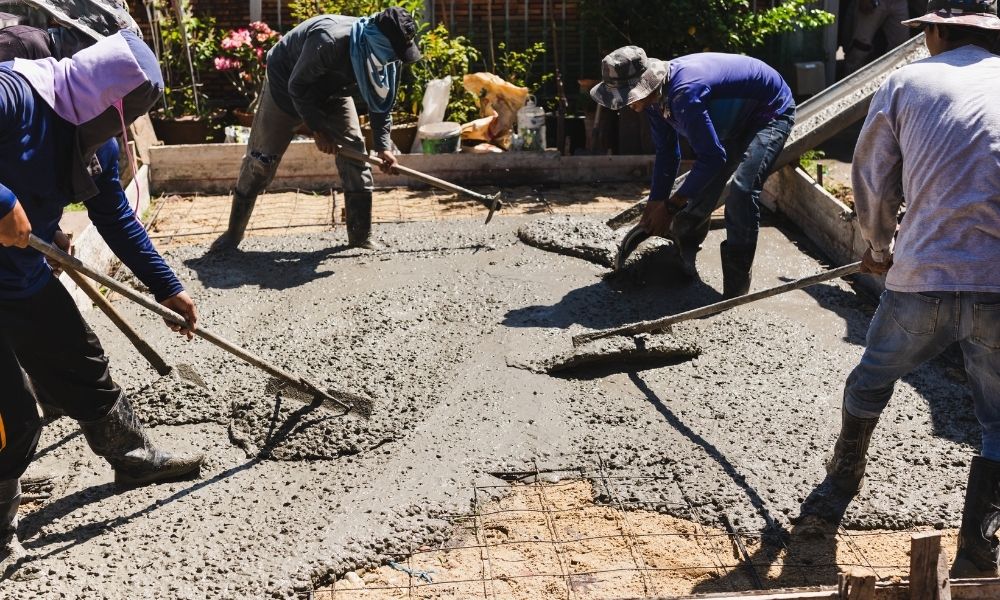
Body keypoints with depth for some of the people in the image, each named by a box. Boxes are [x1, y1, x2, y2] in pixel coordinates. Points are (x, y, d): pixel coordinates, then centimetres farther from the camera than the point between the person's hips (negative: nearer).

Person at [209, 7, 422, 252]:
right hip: (287, 86, -5)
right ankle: (233, 233, 12)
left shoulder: (385, 55, -21)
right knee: (260, 160, -3)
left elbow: (381, 101, -7)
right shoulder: (328, 40, -41)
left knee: (355, 156, -6)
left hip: (332, 92, 5)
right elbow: (297, 87, -29)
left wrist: (382, 145, -16)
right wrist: (318, 129, -24)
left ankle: (361, 237, 3)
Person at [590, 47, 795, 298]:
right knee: (703, 186, 8)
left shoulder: (683, 93, -39)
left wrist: (670, 206, -30)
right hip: (737, 120, 9)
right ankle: (681, 260, 29)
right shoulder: (655, 94, -9)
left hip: (772, 112, -9)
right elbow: (666, 153, 2)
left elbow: (712, 158, -36)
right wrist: (655, 204, -1)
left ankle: (736, 290, -18)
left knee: (741, 191, -25)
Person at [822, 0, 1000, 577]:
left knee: (874, 376, 27)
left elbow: (872, 184, 11)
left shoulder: (906, 83, 5)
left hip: (923, 277, 0)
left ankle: (846, 471, 48)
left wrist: (881, 249, 28)